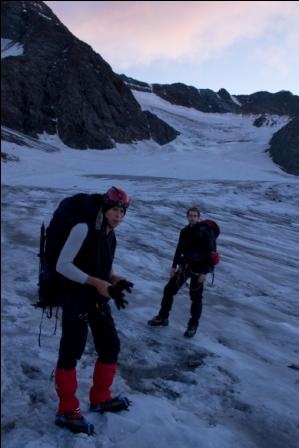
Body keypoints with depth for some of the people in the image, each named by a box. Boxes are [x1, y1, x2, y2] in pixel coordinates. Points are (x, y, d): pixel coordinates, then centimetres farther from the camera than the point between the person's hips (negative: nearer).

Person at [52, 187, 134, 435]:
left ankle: (100, 398, 32)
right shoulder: (83, 229, -17)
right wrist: (95, 282, -24)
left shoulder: (110, 235, 7)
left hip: (99, 299, 9)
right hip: (76, 299, -8)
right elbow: (62, 265, -20)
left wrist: (116, 281, -4)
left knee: (111, 347, 14)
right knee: (71, 352, 0)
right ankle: (67, 410, 17)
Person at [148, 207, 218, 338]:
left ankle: (193, 325, 19)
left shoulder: (205, 232, -14)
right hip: (184, 266, 6)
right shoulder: (184, 231, 4)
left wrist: (204, 272, -20)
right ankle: (162, 317, 22)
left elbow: (210, 253, -17)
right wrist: (174, 266, 9)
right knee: (169, 289, 7)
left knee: (196, 297, 3)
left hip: (198, 269, -6)